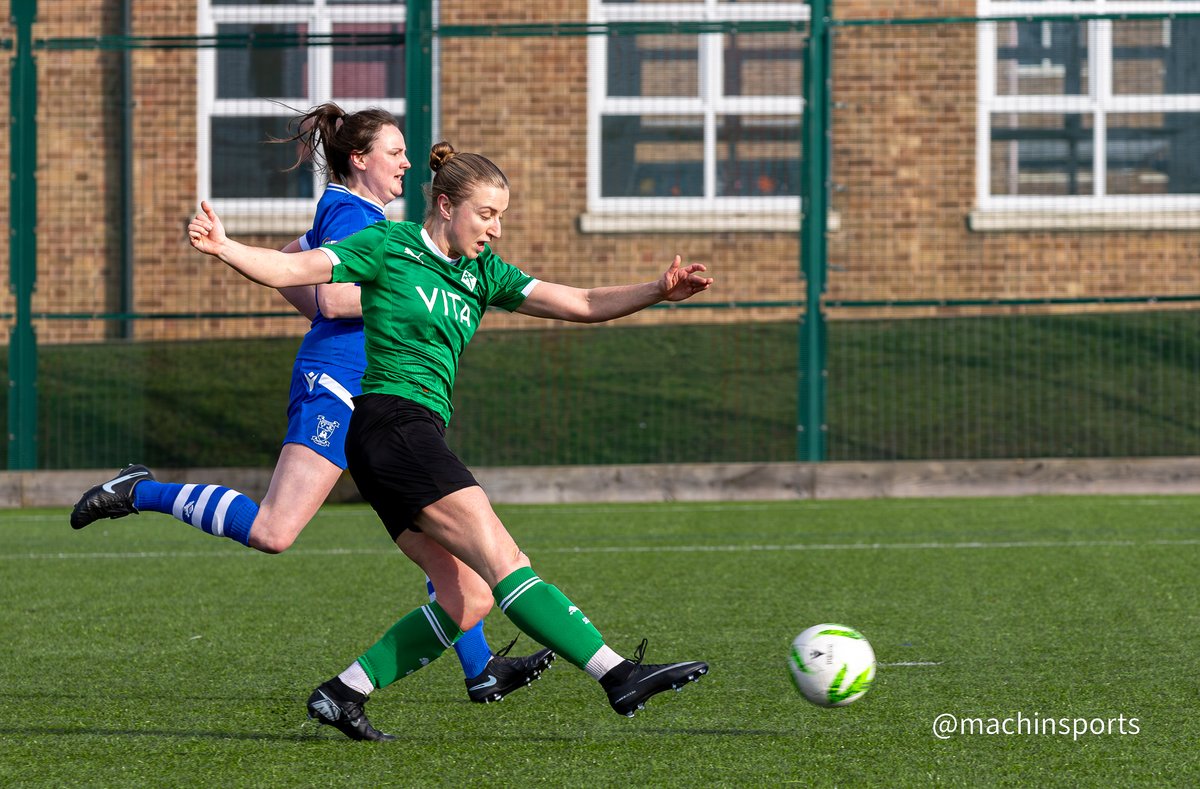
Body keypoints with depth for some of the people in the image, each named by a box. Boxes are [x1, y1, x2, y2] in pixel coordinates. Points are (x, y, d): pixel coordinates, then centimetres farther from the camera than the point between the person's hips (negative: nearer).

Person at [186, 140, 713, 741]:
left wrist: (656, 292, -3)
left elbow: (579, 304, 10)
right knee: (503, 562, -14)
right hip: (391, 418, -9)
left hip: (421, 437, 9)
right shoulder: (388, 246, -1)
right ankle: (619, 677, -22)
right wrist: (222, 248, -23)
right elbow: (289, 270, -6)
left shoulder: (481, 273, 17)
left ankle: (342, 693, 2)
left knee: (469, 598, -1)